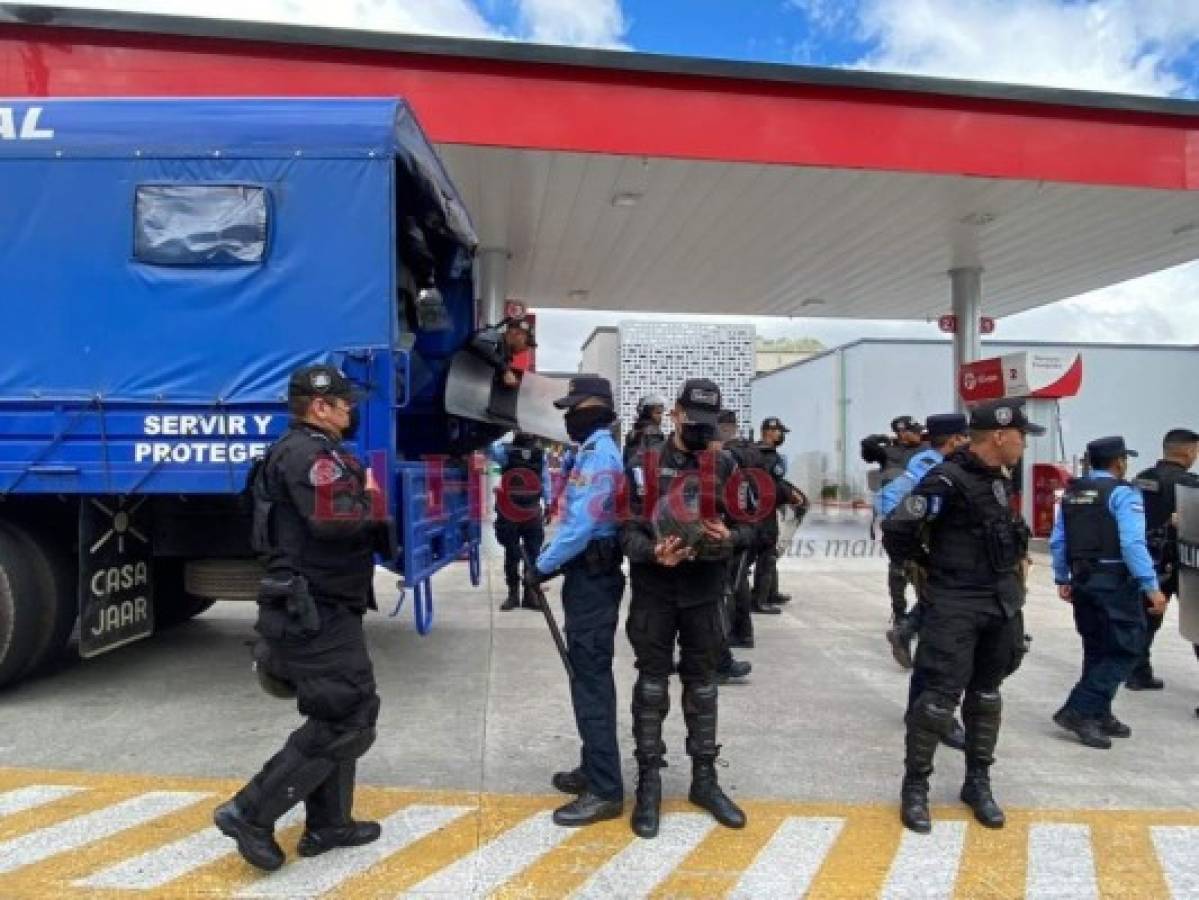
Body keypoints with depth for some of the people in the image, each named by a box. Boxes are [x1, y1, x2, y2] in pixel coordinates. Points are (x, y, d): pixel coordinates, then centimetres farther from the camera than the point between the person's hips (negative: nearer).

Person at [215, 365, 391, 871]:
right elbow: (334, 521, -29)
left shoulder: (317, 451, 19)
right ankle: (251, 811, -1)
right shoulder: (309, 451, -16)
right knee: (349, 720, -6)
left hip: (319, 608, 11)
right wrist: (371, 500, -11)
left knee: (336, 715, 17)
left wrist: (363, 502, 4)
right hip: (315, 611, -11)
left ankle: (328, 825, 27)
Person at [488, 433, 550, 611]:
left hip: (533, 513, 2)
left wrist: (548, 503, 8)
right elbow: (489, 448, -25)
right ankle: (513, 594, 18)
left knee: (533, 555, 5)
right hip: (509, 513, -2)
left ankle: (530, 594, 16)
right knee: (512, 556, 7)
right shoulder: (506, 451, -6)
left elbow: (545, 479, 10)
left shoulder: (540, 455, 4)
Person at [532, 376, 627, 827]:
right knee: (590, 675, 17)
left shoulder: (598, 456, -17)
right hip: (591, 574, 11)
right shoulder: (593, 453, 17)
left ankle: (605, 791, 2)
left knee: (591, 681, -6)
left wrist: (543, 565, -13)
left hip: (592, 579, -11)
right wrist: (553, 560, 7)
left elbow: (581, 526, -23)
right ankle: (594, 770, 29)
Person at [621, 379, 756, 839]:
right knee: (652, 684, 6)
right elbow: (626, 528, -7)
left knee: (702, 684, 13)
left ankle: (704, 779, 26)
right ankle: (649, 783, 18)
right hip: (654, 591, -2)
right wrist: (652, 552, -26)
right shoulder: (643, 465, -3)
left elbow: (750, 525, 6)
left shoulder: (724, 467, 3)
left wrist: (730, 537, -16)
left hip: (705, 593, 2)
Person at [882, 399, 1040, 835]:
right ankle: (914, 786, 9)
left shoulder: (999, 478, 10)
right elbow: (896, 530, -20)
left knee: (986, 692, 15)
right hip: (956, 604, -8)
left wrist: (1017, 559, 15)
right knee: (942, 694, -7)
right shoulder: (947, 480, -18)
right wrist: (927, 565, -5)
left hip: (1002, 601, 8)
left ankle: (977, 782, 28)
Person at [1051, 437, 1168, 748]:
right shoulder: (1122, 492, -10)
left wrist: (1062, 579, 19)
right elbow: (1132, 544, -19)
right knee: (1127, 650, 0)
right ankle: (1078, 710, -6)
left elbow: (1057, 541, 11)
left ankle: (1098, 715, 24)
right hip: (1115, 582, -7)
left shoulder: (1071, 493, 11)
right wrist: (1151, 587, -17)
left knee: (1096, 649, 17)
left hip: (1082, 580, 7)